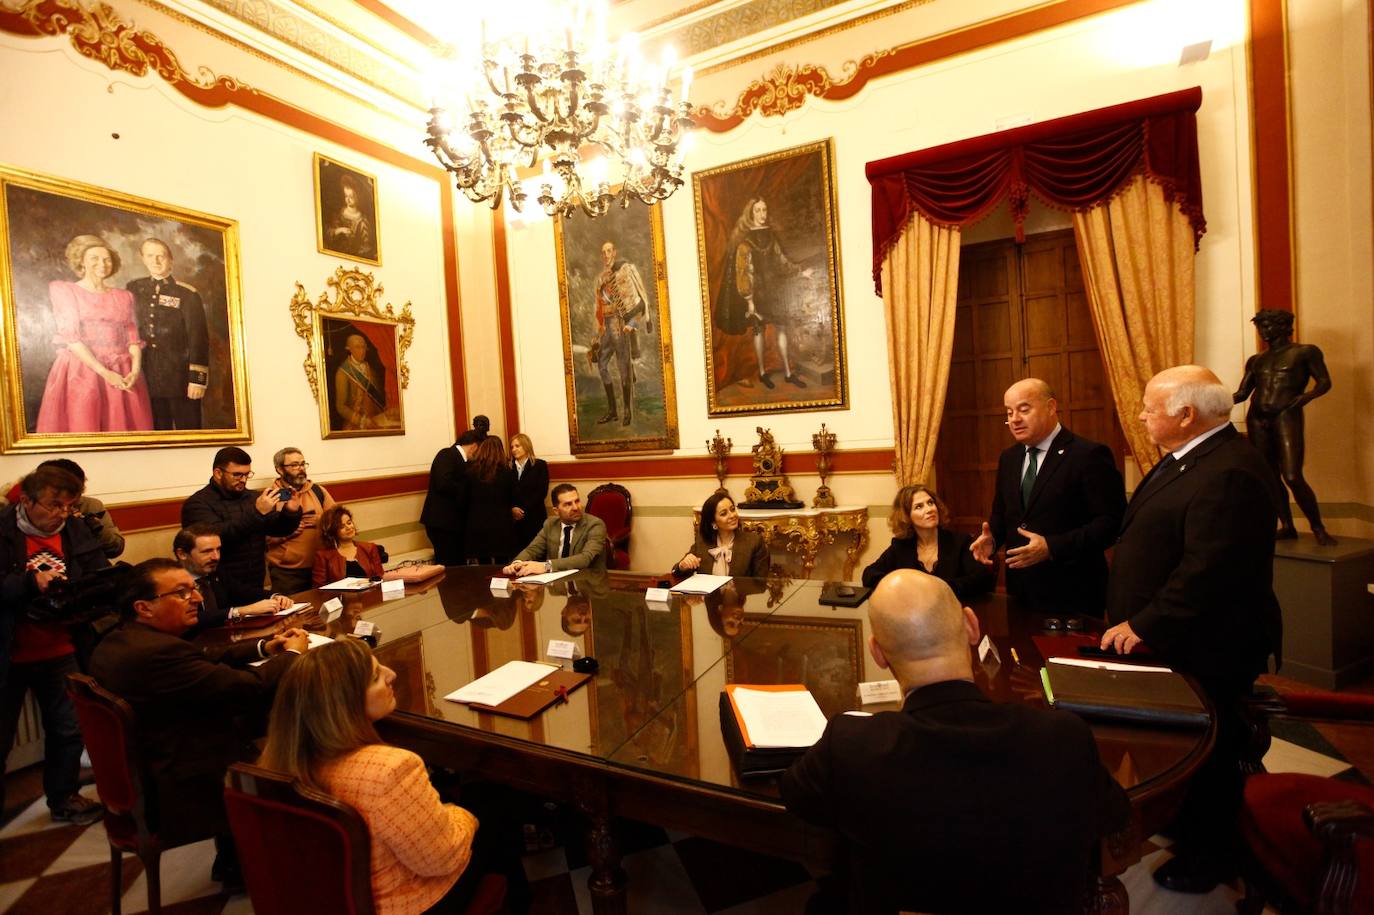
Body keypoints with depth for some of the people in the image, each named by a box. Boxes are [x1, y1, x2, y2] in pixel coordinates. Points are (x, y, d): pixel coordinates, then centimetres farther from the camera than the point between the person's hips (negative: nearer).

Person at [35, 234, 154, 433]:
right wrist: (104, 372, -16)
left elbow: (133, 337, 7)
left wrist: (135, 370, -12)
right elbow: (70, 338, -6)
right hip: (81, 372, -3)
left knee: (123, 428, 1)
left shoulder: (124, 296, 15)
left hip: (122, 374, 3)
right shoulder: (63, 289, 5)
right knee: (81, 429, -5)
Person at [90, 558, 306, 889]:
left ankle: (232, 861, 33)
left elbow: (204, 660, 11)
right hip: (186, 795, -10)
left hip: (140, 782, 10)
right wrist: (292, 653, -10)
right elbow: (252, 688, -28)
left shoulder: (117, 642, 1)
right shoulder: (158, 652, -30)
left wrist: (264, 647, 5)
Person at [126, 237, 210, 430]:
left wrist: (198, 379, -13)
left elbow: (199, 339, -8)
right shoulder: (133, 289, 10)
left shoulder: (187, 295, -3)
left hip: (180, 378, -4)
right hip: (148, 379, 4)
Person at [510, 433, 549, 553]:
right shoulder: (509, 467, 12)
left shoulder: (540, 465, 3)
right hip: (514, 518, 3)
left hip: (534, 517, -2)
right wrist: (512, 508, -11)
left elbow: (541, 492, -5)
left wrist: (524, 510, -11)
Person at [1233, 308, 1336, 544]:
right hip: (1257, 419, 5)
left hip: (1287, 416, -5)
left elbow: (1324, 382, 1)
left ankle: (1318, 528, 3)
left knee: (1293, 477, -13)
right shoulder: (1255, 360, 18)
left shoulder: (1305, 352, 6)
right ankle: (1287, 527, 16)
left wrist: (1305, 397, -19)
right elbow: (1242, 393, 15)